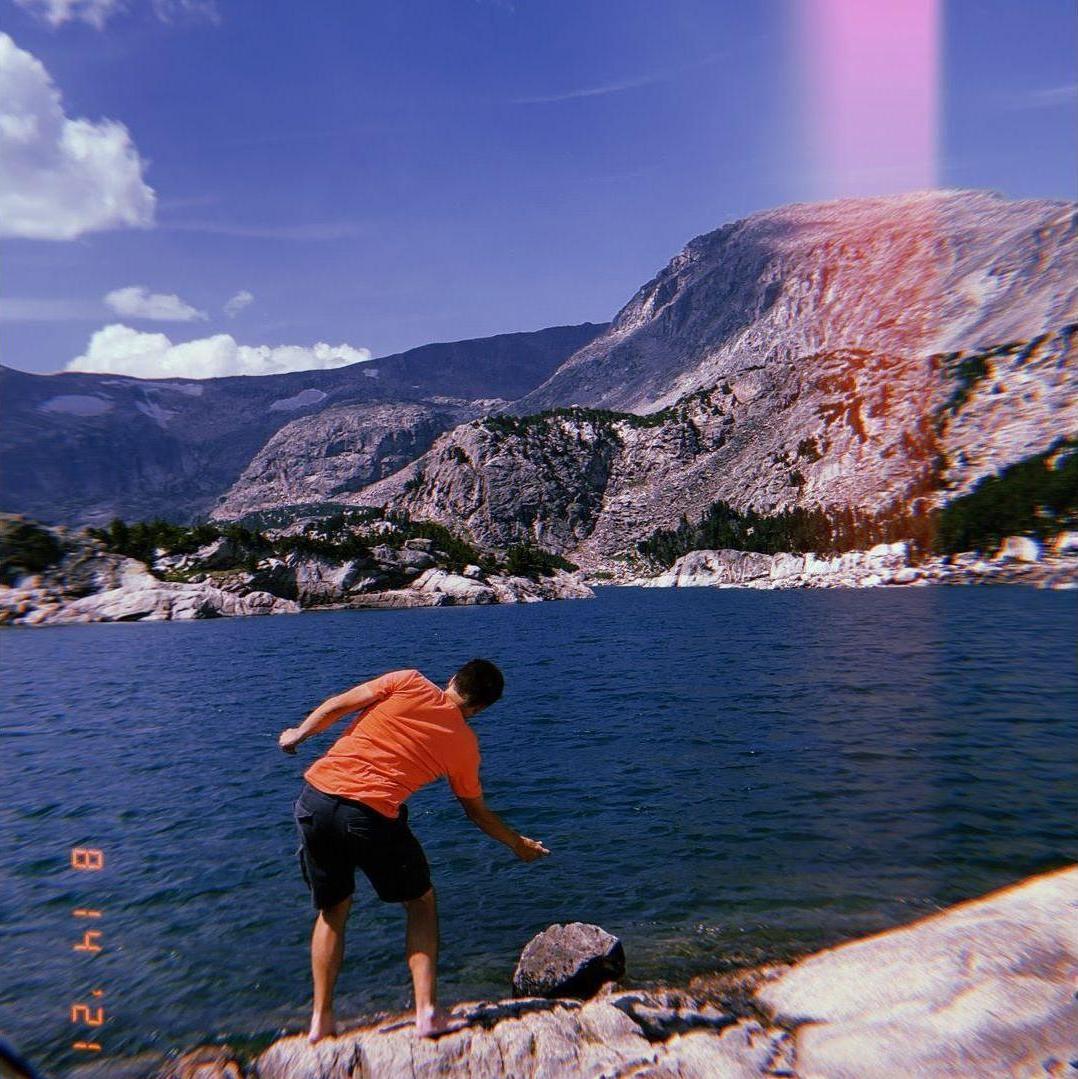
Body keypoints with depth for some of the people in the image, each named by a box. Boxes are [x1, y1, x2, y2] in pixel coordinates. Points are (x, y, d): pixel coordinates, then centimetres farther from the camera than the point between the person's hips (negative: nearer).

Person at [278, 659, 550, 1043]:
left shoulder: (409, 682, 5)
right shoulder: (465, 744, 7)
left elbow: (336, 705, 0)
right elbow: (477, 812, 20)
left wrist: (298, 734, 18)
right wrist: (519, 843, 36)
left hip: (315, 797, 3)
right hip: (371, 815, -2)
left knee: (332, 910, 24)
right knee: (421, 902, 22)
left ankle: (321, 1019, 27)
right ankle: (427, 1012, 15)